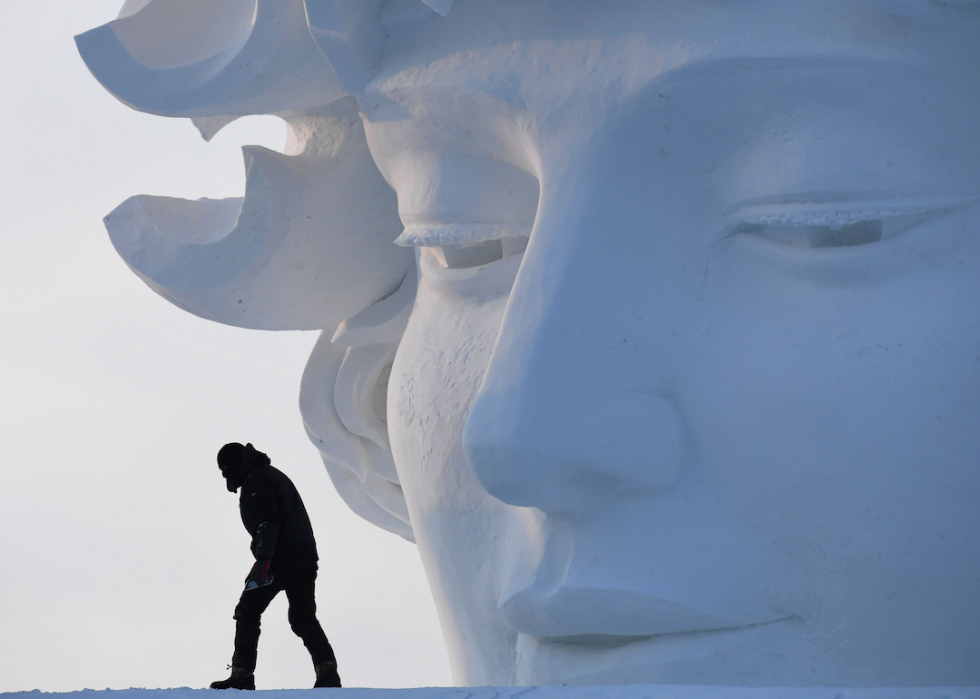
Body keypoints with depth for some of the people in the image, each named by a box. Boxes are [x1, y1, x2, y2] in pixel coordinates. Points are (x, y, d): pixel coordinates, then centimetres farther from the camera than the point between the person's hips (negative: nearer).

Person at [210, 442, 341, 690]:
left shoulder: (256, 479, -5)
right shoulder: (273, 475, 26)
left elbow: (267, 520, -19)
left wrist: (263, 559, -27)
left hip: (282, 556, -9)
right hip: (306, 554, 9)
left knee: (247, 611, -2)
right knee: (303, 617, 9)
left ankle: (242, 675, -7)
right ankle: (327, 671, -6)